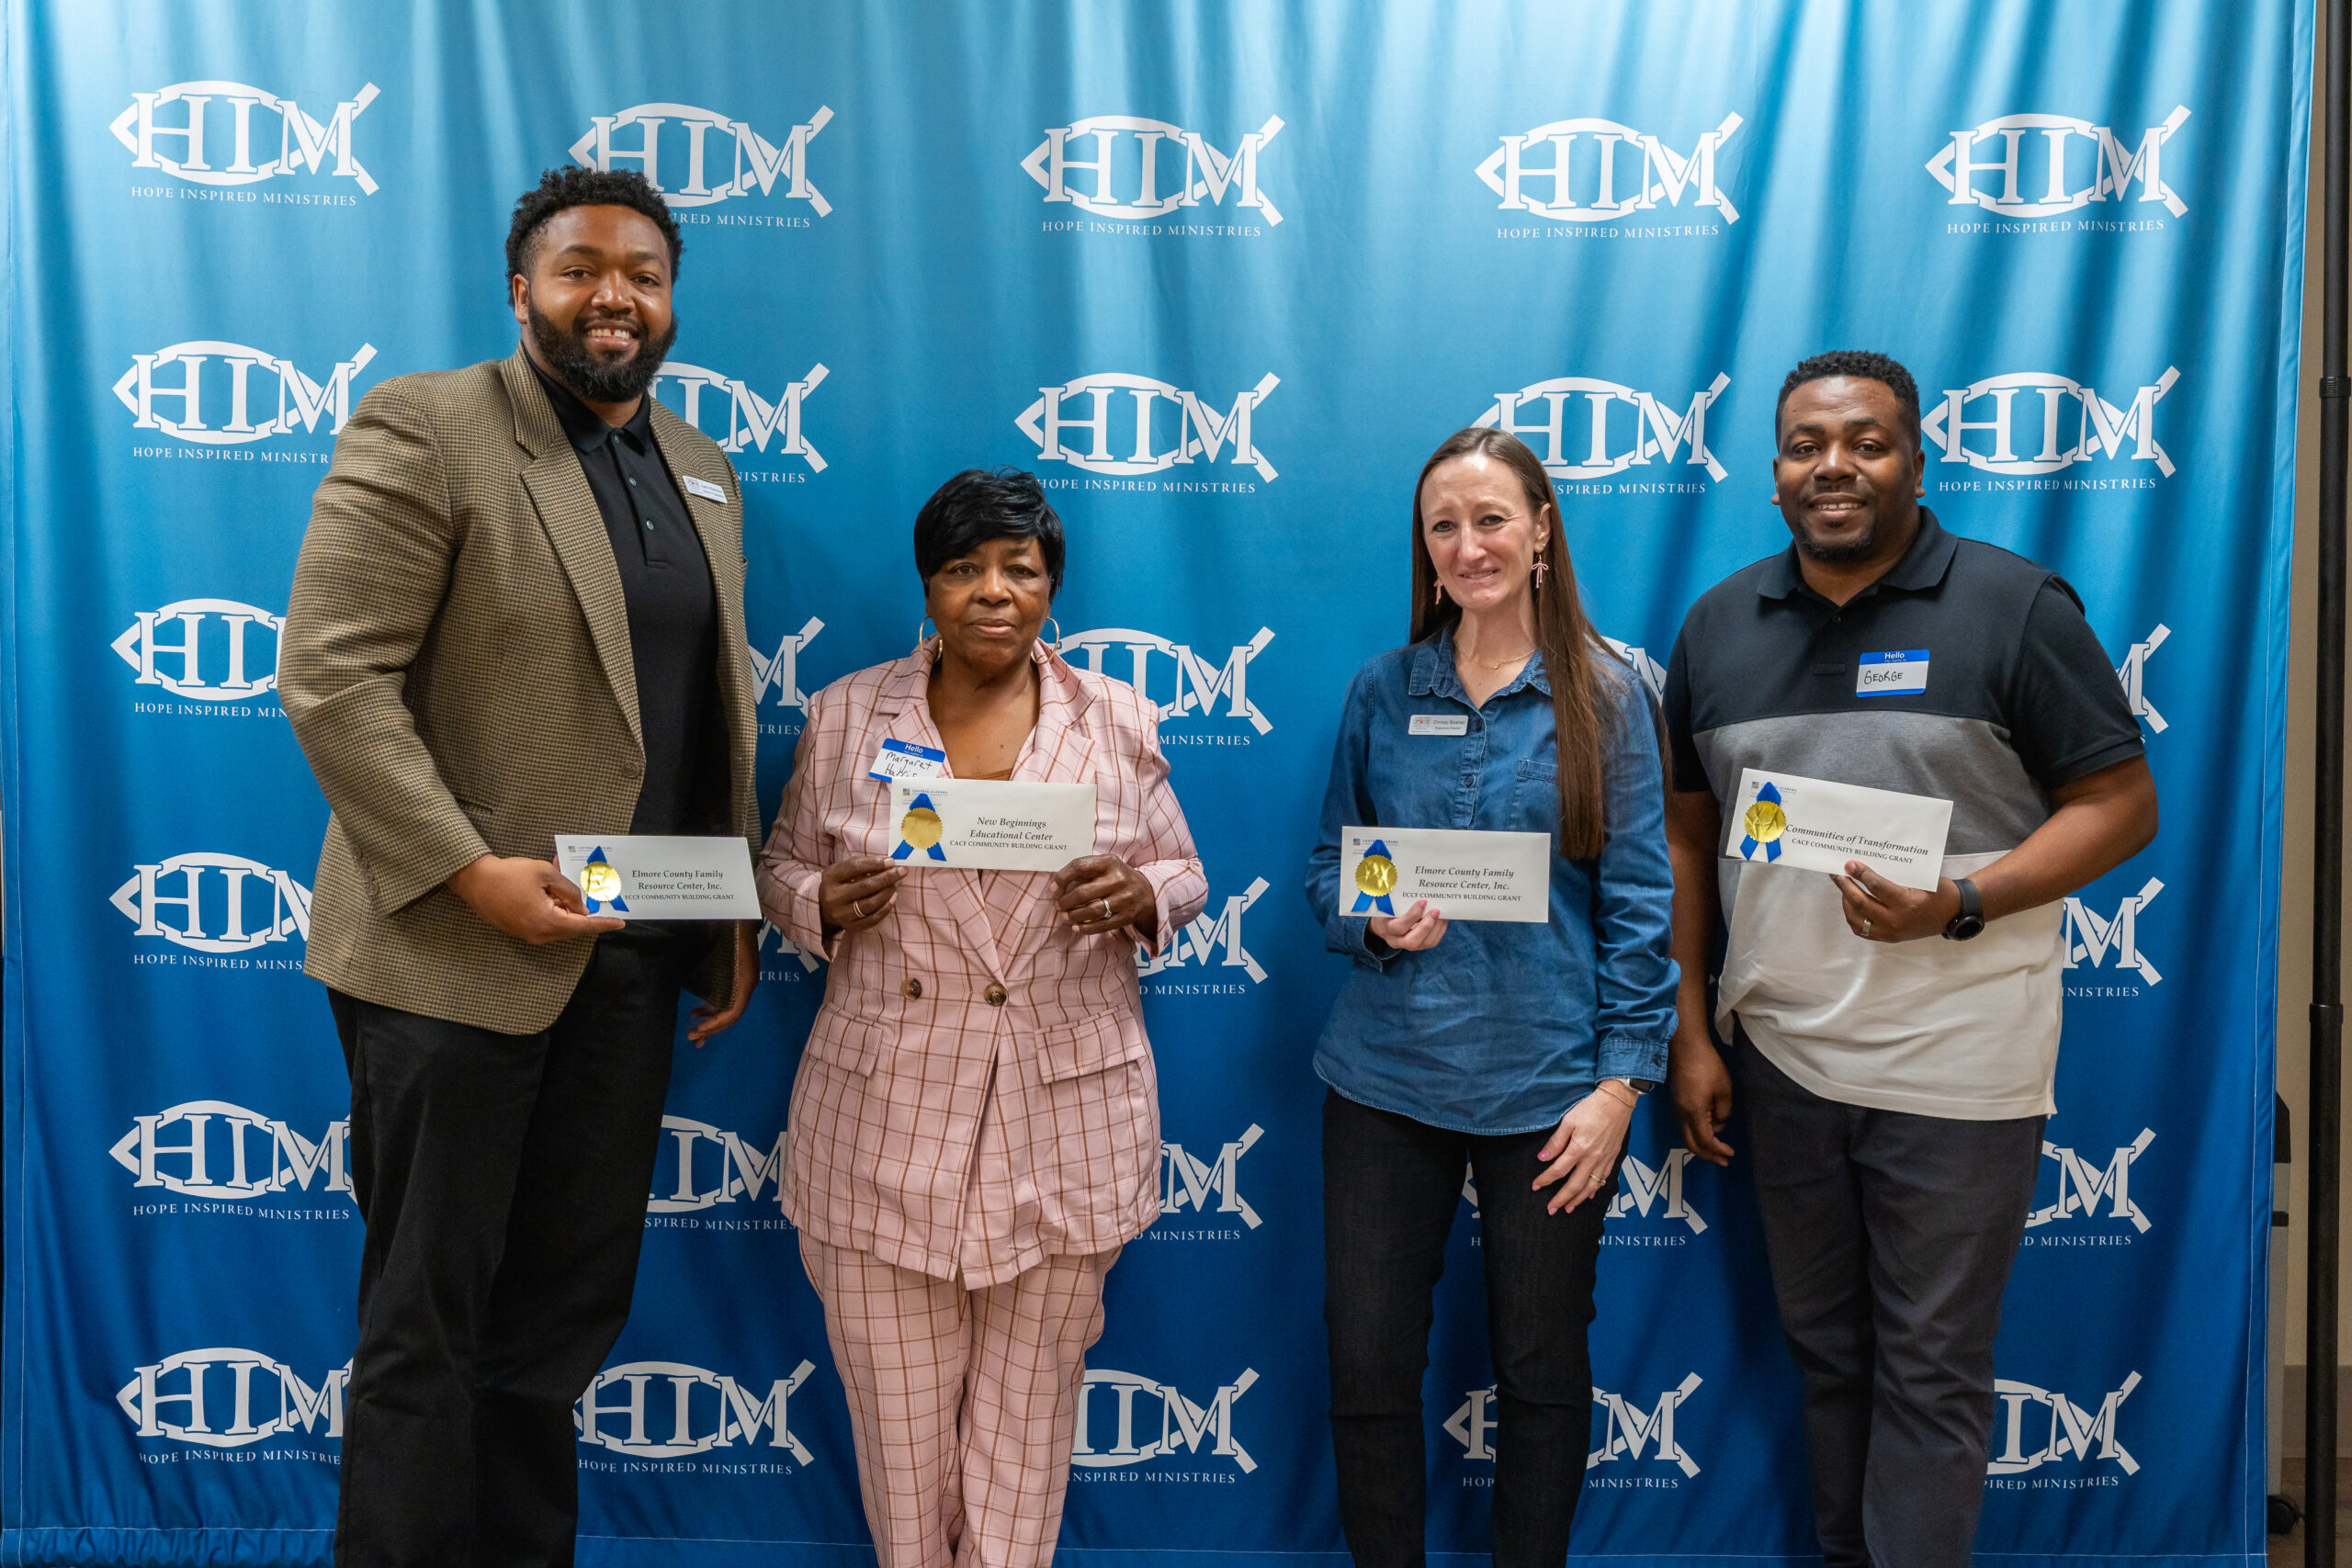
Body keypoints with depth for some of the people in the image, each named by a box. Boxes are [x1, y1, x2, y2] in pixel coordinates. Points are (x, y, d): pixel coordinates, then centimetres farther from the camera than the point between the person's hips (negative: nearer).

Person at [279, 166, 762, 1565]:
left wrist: (736, 917, 12)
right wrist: (473, 873, -20)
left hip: (636, 962, 6)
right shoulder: (424, 429, -6)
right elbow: (331, 677, -13)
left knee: (568, 1310, 15)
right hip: (459, 954, -6)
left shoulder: (705, 472, 13)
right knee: (426, 1325, 7)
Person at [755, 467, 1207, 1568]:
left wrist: (1136, 898, -14)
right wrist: (823, 901, -12)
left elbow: (1184, 879, 9)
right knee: (897, 1408, 11)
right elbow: (780, 869, 10)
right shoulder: (845, 716, 3)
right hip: (887, 1121, 0)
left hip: (1066, 1122, 0)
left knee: (1029, 1406, 12)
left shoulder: (1119, 722, 3)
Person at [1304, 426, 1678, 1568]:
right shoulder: (1381, 691, 4)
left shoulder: (1606, 697, -2)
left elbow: (1638, 905, -3)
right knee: (1366, 1364, 8)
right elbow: (1326, 869, 9)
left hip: (1546, 1085, -1)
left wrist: (1620, 1083, -8)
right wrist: (1373, 924, -13)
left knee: (1540, 1368, 12)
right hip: (1386, 1077, 2)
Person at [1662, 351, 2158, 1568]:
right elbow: (1686, 837, 9)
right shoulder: (1721, 623, 7)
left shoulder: (2014, 606, -6)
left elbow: (2123, 804, -6)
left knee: (1928, 1372, 5)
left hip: (1954, 1070, -4)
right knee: (1824, 1351, 18)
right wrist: (1690, 1037, 5)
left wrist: (1960, 905, -21)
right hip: (1780, 1059, 4)